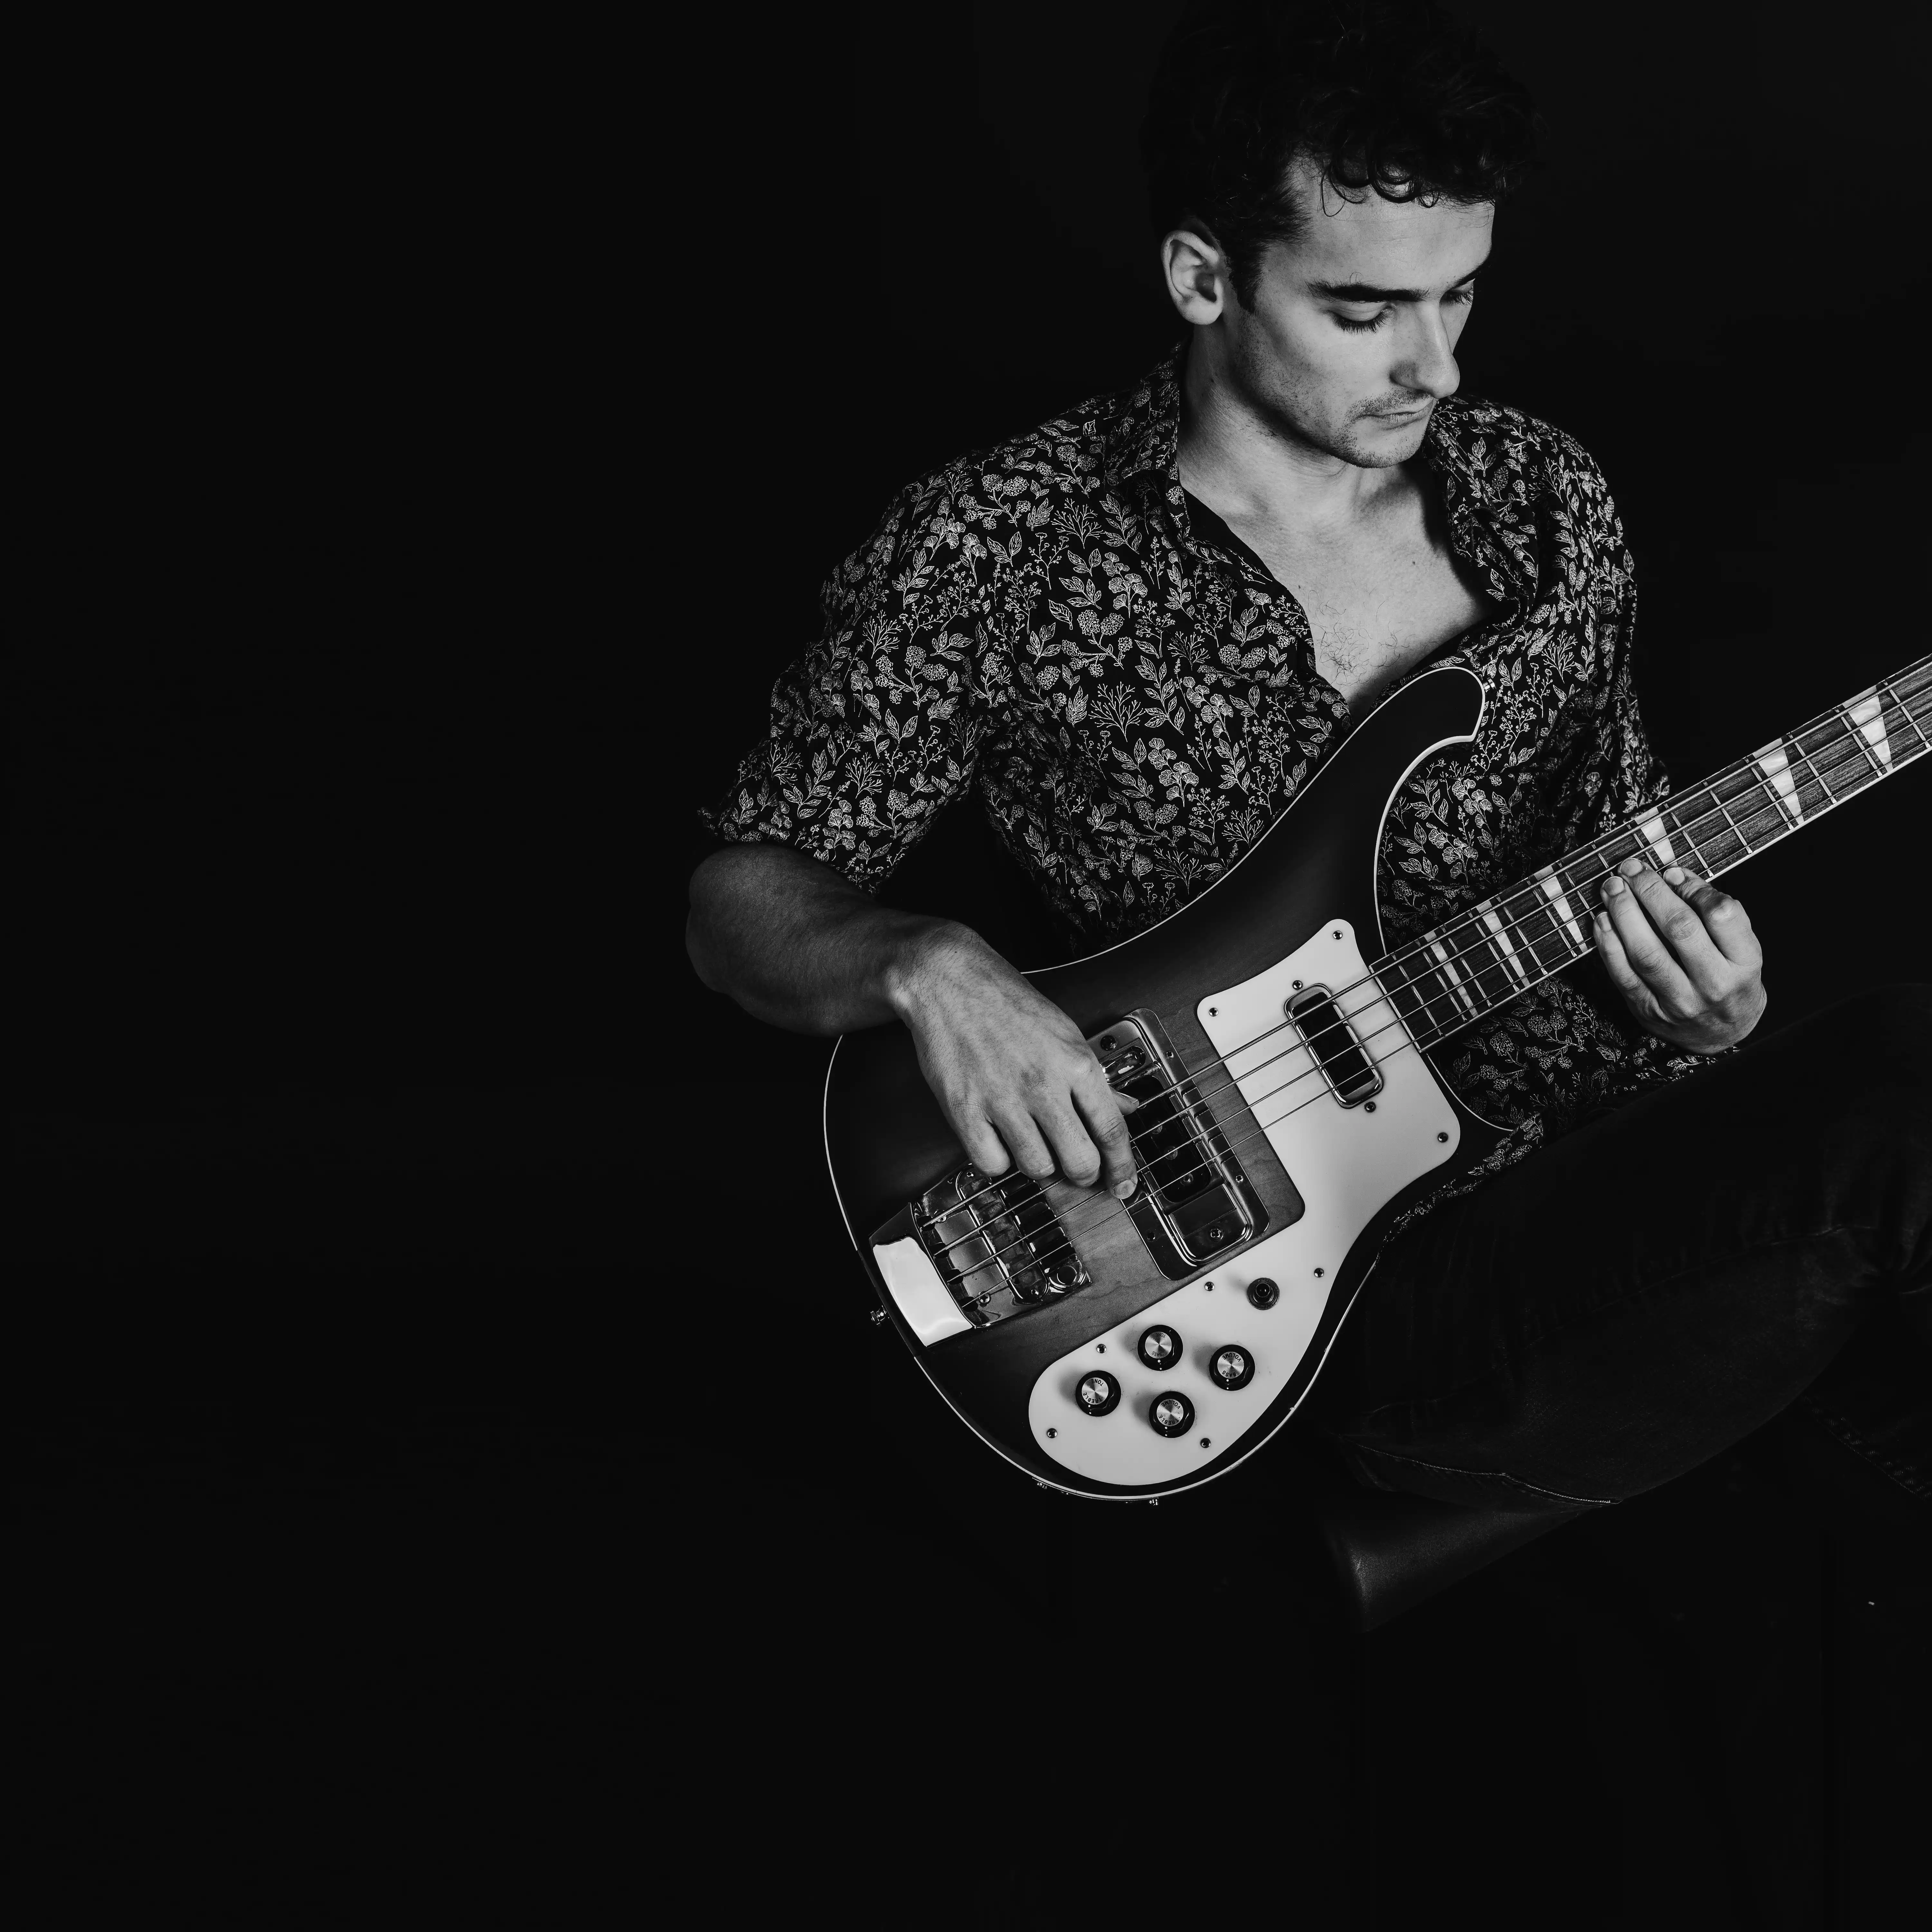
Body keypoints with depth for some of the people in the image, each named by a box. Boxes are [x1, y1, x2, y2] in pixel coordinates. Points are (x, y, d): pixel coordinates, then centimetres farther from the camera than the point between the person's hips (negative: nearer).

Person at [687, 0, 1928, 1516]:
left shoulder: (1544, 500, 8)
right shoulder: (999, 549, -6)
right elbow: (742, 896, 2)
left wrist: (1703, 1017, -5)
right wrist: (929, 965, -20)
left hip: (1608, 1176, 5)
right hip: (1371, 1291, -5)